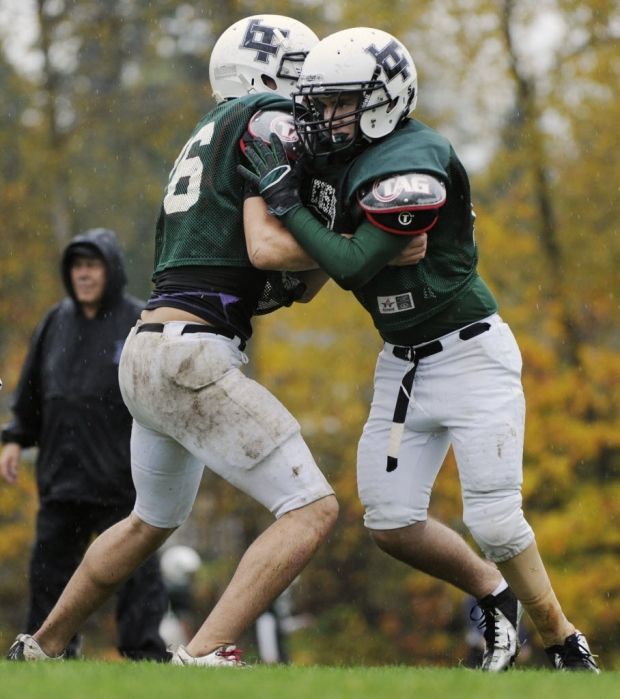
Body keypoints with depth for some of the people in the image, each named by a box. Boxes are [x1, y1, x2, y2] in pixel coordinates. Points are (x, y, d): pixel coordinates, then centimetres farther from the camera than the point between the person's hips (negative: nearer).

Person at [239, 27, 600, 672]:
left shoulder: (412, 170, -24)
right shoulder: (335, 159, 1)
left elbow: (354, 266, -26)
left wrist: (285, 200, -22)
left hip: (469, 353, -8)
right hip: (402, 363, 8)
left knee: (493, 521, -11)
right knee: (391, 523, 2)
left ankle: (565, 647, 6)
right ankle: (494, 596, 25)